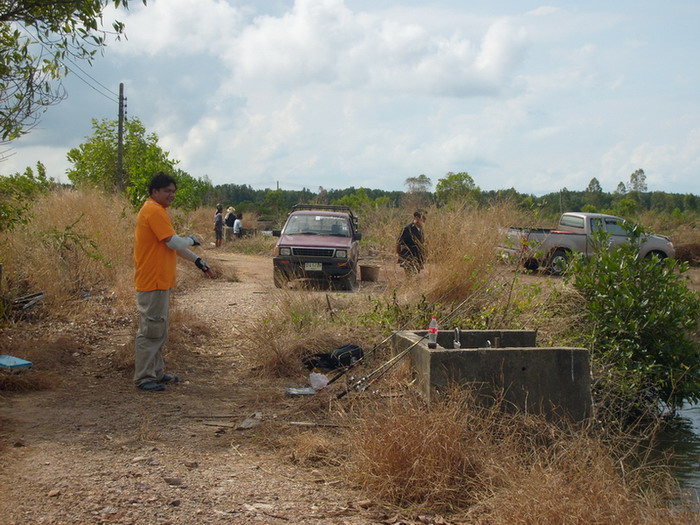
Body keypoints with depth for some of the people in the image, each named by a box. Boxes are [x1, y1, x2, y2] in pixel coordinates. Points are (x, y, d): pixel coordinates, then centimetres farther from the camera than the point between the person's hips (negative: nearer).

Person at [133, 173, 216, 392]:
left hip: (160, 282, 11)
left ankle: (157, 372, 25)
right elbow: (174, 242, -21)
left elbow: (173, 245, 22)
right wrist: (191, 240, 0)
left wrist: (198, 261, 17)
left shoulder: (157, 211, 18)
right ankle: (143, 377, 0)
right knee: (151, 331, -5)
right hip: (153, 283, -11)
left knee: (159, 331, 16)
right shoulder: (154, 211, -16)